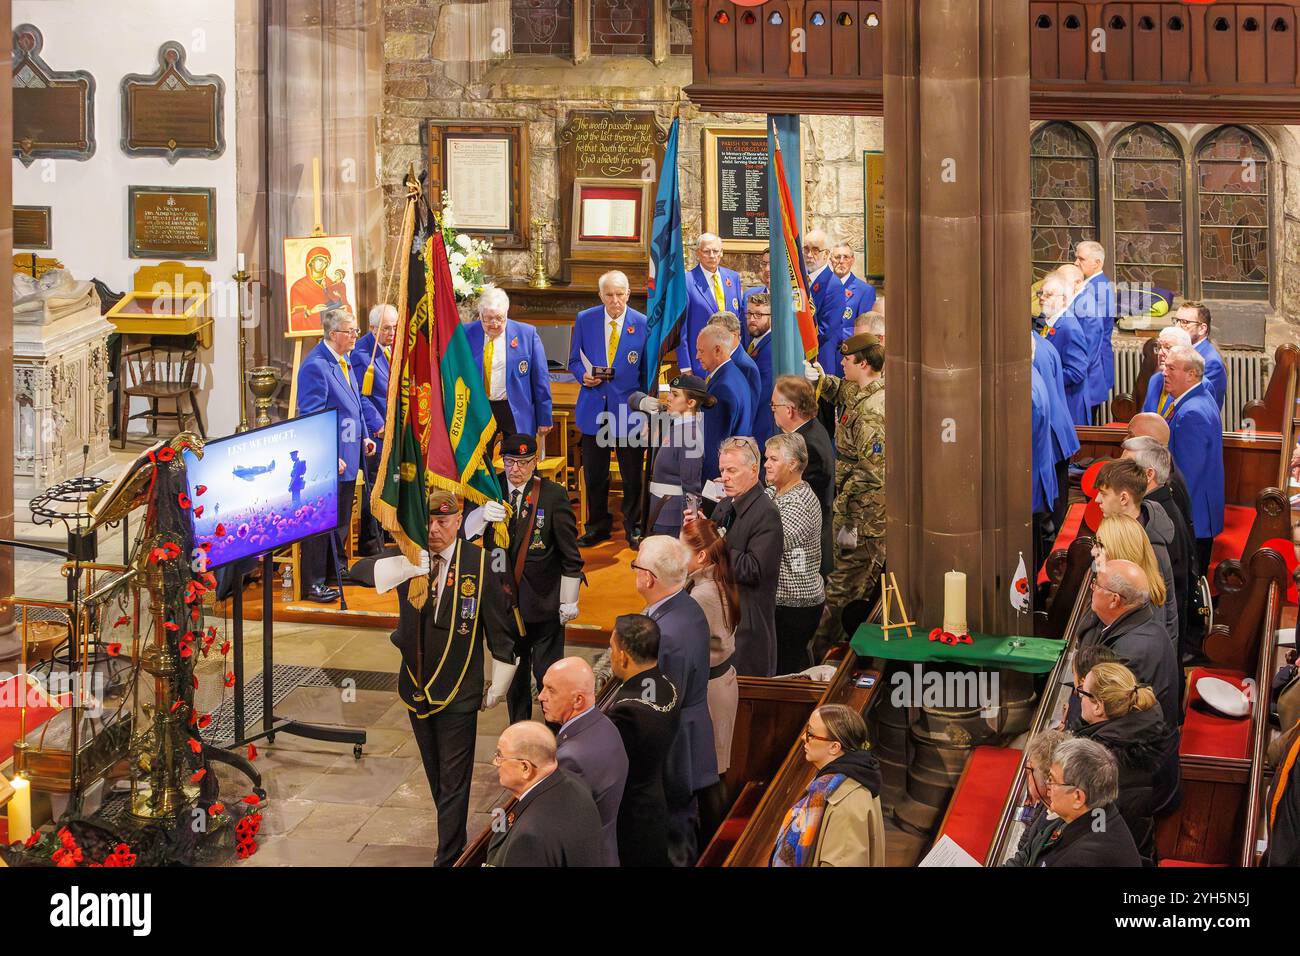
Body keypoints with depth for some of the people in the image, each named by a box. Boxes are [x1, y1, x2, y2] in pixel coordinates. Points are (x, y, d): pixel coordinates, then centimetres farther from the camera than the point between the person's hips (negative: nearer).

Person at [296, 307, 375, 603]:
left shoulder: (344, 362, 11)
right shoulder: (316, 366, -19)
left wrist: (364, 436, 14)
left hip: (349, 454, 9)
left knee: (342, 517, 19)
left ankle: (335, 568, 32)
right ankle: (312, 584, 4)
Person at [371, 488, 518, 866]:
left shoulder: (478, 562, -10)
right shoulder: (407, 559, -2)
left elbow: (500, 626, -4)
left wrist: (499, 684, 0)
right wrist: (413, 563, -32)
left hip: (459, 692, -4)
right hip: (417, 686, 4)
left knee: (453, 781, 0)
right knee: (436, 776, 19)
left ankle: (449, 858, 5)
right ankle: (454, 835, 35)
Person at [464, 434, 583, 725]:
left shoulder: (553, 495, -11)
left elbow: (570, 554, -6)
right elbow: (464, 531, -7)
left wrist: (569, 601, -5)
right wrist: (482, 515, -29)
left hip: (544, 602, -4)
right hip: (506, 600, 4)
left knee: (548, 673, 3)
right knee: (514, 672, 17)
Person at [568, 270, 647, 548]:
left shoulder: (643, 324, -2)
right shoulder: (584, 320, 2)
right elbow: (574, 361, 11)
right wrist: (584, 375, -11)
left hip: (629, 408, -2)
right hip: (594, 408, 2)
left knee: (632, 473, 5)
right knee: (594, 473, 9)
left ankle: (633, 527, 19)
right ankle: (598, 526, 23)